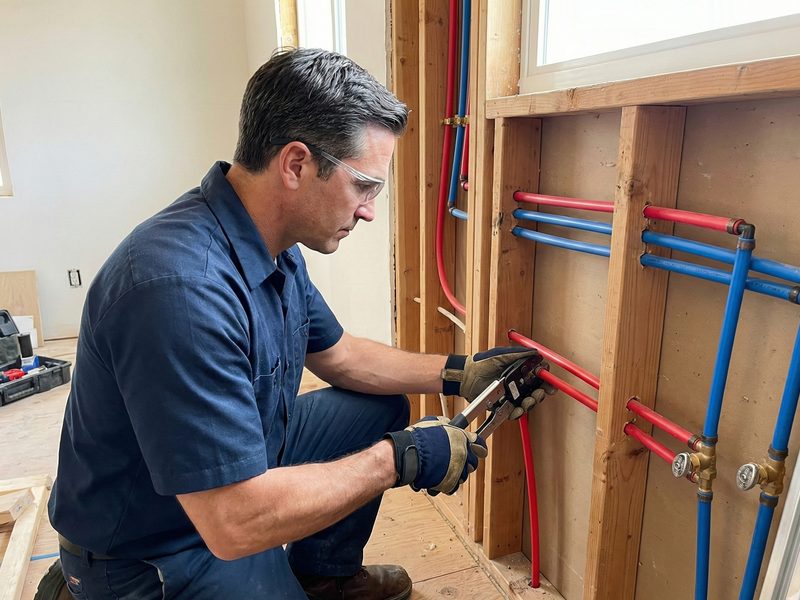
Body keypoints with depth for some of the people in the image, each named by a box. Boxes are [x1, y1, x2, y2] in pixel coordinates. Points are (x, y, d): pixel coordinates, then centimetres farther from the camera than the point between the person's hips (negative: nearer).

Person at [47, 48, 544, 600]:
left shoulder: (275, 245, -5)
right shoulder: (181, 286, -35)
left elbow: (337, 355, 8)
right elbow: (236, 522, -32)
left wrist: (459, 374, 0)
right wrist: (401, 459, -23)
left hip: (244, 463, 8)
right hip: (151, 553, -8)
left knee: (381, 407, 8)